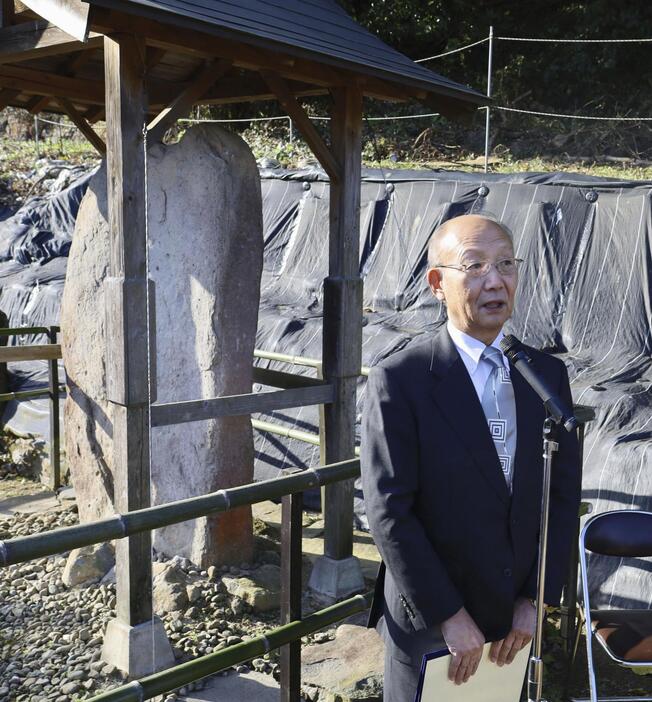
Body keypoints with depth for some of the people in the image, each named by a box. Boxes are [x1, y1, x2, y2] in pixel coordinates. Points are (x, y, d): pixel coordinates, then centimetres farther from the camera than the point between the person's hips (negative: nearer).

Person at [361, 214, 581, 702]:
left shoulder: (548, 373, 0)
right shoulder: (399, 380, -15)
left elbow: (564, 494, 2)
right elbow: (389, 512, -17)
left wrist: (537, 598, -4)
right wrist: (449, 617, -15)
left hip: (517, 621, 4)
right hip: (428, 621, -4)